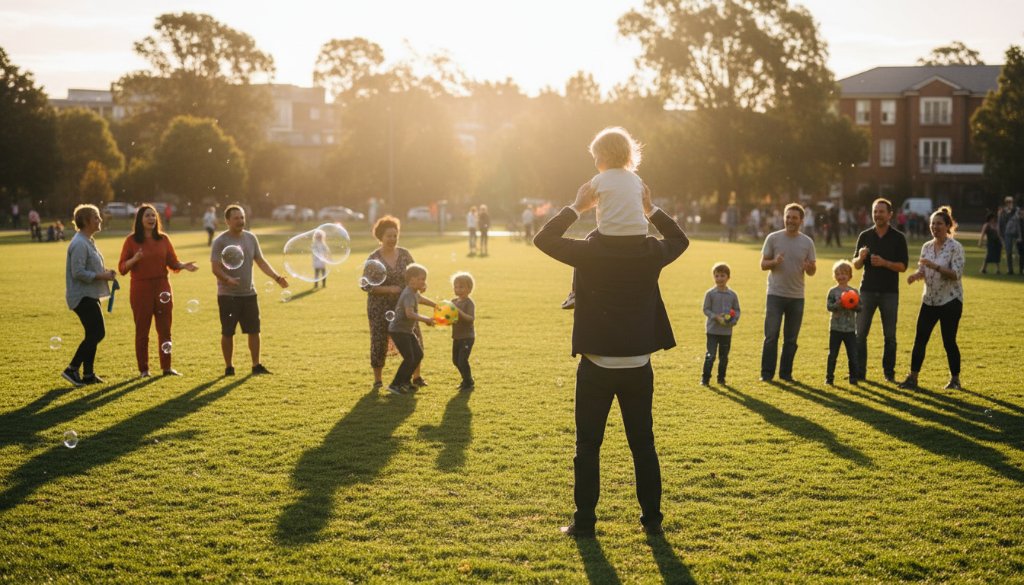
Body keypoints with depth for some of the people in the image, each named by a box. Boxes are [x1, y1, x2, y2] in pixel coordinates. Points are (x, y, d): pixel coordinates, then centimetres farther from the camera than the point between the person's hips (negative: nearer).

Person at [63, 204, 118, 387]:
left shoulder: (88, 241, 15)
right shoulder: (79, 244, -17)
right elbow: (78, 272, -23)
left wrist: (104, 270, 7)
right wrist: (101, 276, -18)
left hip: (90, 296, 10)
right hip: (83, 296, -10)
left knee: (94, 334, 11)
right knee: (96, 333, -11)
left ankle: (88, 374, 17)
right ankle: (72, 369, -3)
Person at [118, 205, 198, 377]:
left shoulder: (163, 239, 7)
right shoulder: (131, 240, -2)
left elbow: (173, 262, 7)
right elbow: (122, 267, -4)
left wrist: (184, 265, -13)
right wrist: (134, 259, -22)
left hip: (162, 287, 3)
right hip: (141, 289, -3)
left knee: (164, 329, 6)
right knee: (142, 330, 1)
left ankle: (166, 367, 13)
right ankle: (143, 369, 9)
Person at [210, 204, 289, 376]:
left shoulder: (251, 238, 6)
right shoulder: (220, 241, -9)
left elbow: (261, 261, 11)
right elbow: (215, 267, -14)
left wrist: (277, 277, 0)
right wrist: (227, 279, -33)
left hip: (249, 293, 4)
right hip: (228, 295, -4)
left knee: (254, 330, 5)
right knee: (228, 333, 3)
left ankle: (256, 365, 14)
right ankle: (229, 367, 14)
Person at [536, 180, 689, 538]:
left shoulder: (588, 252, -14)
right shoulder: (651, 252, -6)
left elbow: (544, 239, -1)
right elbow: (680, 240, 17)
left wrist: (576, 207, 1)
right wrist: (651, 209, 13)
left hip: (597, 367, -2)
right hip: (639, 367, 3)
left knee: (588, 446, 8)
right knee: (643, 445, 14)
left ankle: (584, 522, 10)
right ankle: (651, 519, 20)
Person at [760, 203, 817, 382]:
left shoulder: (807, 242, 5)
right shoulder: (773, 238, 0)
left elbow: (811, 272, 7)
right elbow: (763, 264, 1)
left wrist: (810, 267, -16)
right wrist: (774, 262, -20)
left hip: (797, 296, 2)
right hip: (775, 294, -2)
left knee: (791, 338, 7)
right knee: (771, 335, -5)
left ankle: (786, 373, 15)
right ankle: (767, 373, 3)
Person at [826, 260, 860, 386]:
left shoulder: (854, 291, 3)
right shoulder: (833, 291, -2)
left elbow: (860, 308, 1)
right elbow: (828, 306, -11)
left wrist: (855, 305, -20)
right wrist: (838, 305, -28)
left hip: (850, 328, 2)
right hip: (836, 328, -2)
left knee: (853, 355, 5)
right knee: (833, 354, 4)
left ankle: (853, 378, 14)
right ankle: (829, 378, 11)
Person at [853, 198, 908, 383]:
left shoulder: (898, 237, 0)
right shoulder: (865, 236, 6)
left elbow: (903, 266, -4)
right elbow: (856, 265, 8)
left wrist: (884, 262, -20)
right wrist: (861, 257, -14)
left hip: (890, 292, -2)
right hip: (867, 290, 2)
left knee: (890, 336, 4)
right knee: (860, 334, -2)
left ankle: (889, 373, 12)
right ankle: (859, 373, 4)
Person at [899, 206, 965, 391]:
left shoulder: (955, 247, -11)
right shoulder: (927, 247, 7)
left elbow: (957, 274, -19)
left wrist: (935, 266, -29)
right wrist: (916, 275, -11)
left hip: (950, 301, -5)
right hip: (930, 300, 5)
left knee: (949, 341, 1)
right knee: (920, 339, 1)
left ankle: (955, 379, 16)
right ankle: (913, 377, 7)